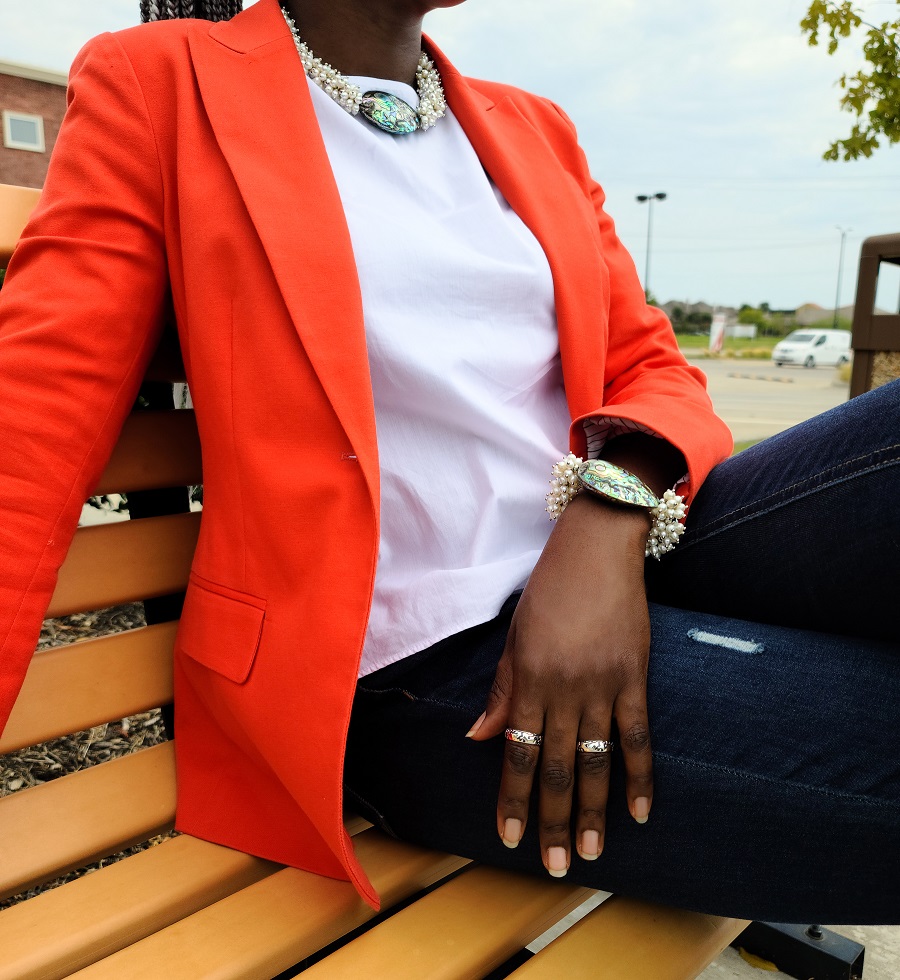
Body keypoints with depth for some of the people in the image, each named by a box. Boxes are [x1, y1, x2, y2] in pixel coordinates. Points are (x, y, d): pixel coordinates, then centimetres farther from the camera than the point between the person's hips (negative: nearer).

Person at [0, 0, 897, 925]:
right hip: (420, 663, -5)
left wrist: (611, 517, -12)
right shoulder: (158, 84, 4)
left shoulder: (531, 128, 17)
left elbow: (652, 365, 11)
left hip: (619, 556, 6)